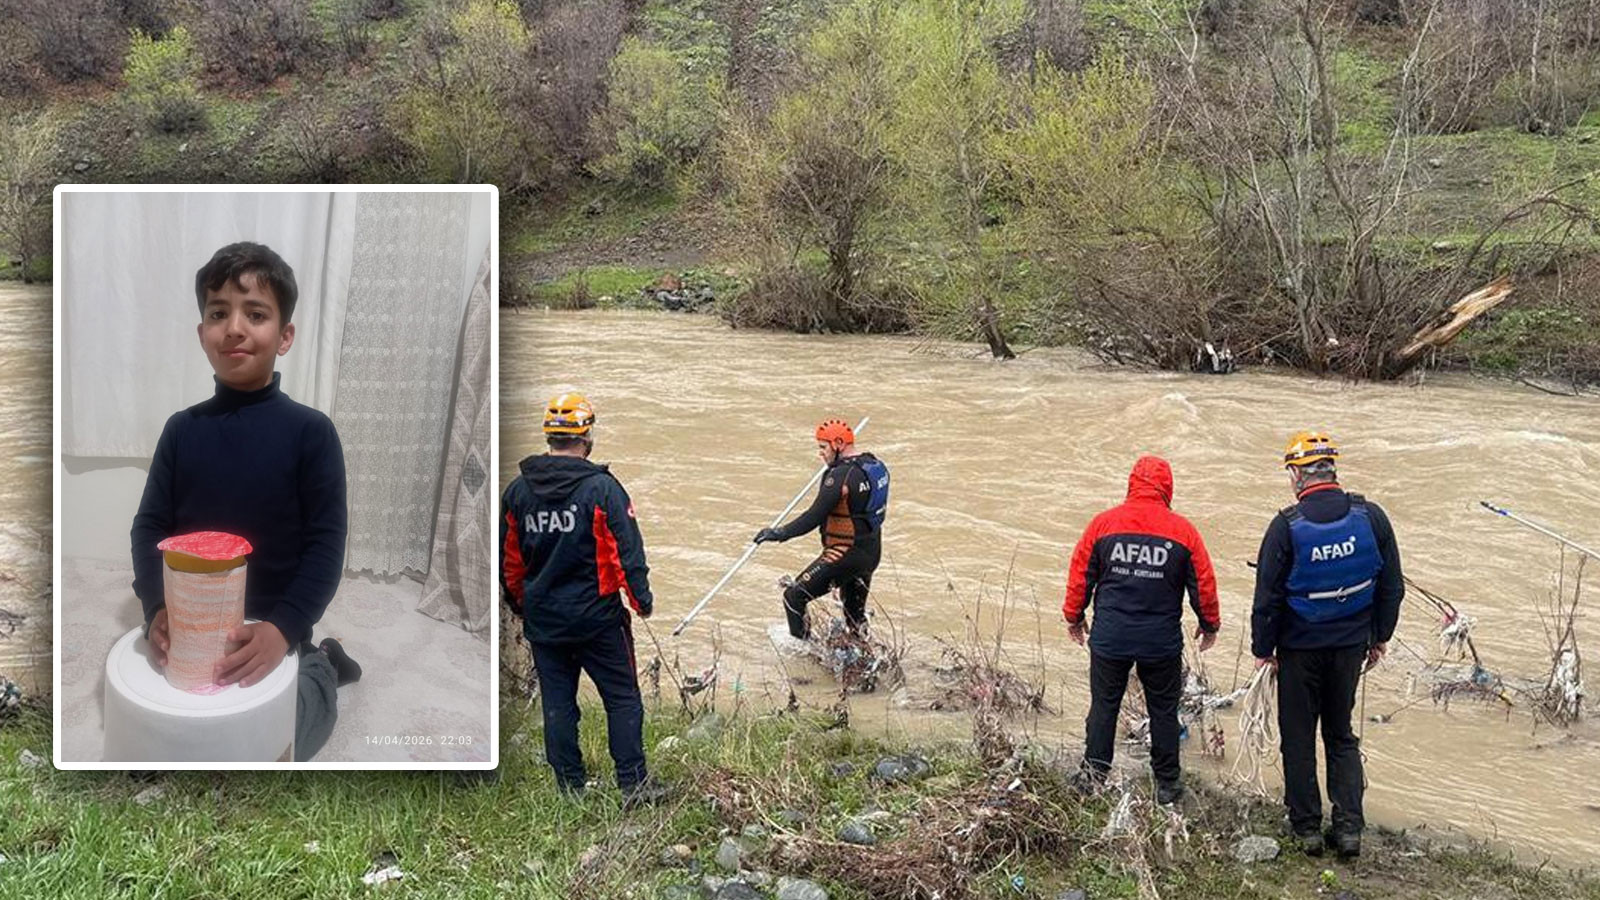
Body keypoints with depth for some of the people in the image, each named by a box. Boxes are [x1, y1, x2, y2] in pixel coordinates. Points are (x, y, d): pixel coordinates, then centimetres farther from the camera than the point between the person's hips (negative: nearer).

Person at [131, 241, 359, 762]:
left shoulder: (310, 432, -11)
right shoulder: (182, 429, 0)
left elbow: (326, 546, -14)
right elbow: (150, 527, -1)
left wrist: (282, 630, -29)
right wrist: (158, 611, -20)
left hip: (273, 637, -4)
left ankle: (318, 673, 26)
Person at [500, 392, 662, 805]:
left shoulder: (517, 491, 1)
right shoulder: (601, 487, -13)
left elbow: (508, 558, 10)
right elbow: (627, 550, -12)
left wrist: (519, 604, 23)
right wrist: (642, 600, 0)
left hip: (542, 619, 4)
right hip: (597, 615, -4)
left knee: (557, 702, 12)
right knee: (622, 698, 6)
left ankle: (571, 787, 19)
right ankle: (633, 784, 6)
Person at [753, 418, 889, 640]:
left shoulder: (841, 475, -21)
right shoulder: (876, 465, 5)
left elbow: (815, 516, -23)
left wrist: (780, 533, -18)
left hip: (845, 554, -9)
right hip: (872, 553, 9)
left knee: (794, 597, -1)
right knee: (856, 614, 24)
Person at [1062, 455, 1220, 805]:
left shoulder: (1103, 523, -4)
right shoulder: (1183, 530, -5)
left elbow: (1080, 575, 2)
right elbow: (1203, 583, 2)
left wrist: (1074, 616, 17)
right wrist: (1209, 624, 19)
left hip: (1109, 638, 0)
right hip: (1162, 642, 0)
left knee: (1103, 706, 12)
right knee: (1163, 711, 11)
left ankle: (1094, 775, 16)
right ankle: (1167, 784, 18)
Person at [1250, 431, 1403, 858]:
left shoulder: (1287, 526, -16)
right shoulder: (1370, 516, -7)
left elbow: (1268, 596, -12)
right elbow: (1392, 584, 2)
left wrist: (1263, 648, 0)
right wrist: (1380, 637, 14)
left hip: (1301, 647, -3)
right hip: (1351, 645, 3)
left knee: (1298, 739, 11)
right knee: (1341, 736, 17)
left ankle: (1306, 827, 17)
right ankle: (1349, 828, 15)